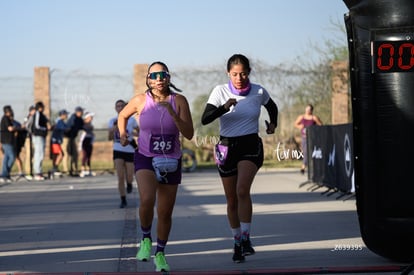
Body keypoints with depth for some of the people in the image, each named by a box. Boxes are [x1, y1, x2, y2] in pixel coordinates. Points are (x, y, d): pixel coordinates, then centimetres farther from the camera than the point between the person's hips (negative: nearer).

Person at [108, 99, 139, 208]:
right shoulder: (112, 121, 2)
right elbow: (110, 138, 1)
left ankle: (129, 183, 38)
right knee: (120, 177, -8)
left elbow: (139, 132, 8)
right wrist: (113, 130, -18)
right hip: (118, 150, 1)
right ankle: (123, 200, 2)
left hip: (130, 151, -1)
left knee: (129, 177, 0)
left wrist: (132, 133, -11)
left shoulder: (131, 120, -3)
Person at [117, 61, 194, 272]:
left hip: (171, 162, 2)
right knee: (147, 200, -27)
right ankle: (146, 239, 1)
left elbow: (189, 134, -11)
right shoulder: (141, 101, -5)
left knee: (165, 213, 7)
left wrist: (172, 113, -22)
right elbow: (123, 115, 15)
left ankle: (160, 253, 28)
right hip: (145, 159, -2)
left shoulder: (179, 101, -5)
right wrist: (123, 134, 0)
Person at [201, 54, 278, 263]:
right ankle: (237, 242, 23)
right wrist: (224, 108, -31)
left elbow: (272, 107, 23)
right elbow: (205, 119, -17)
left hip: (250, 145, -1)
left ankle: (245, 238, -19)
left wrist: (273, 123, 8)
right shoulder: (220, 91, -5)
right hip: (227, 146, 1)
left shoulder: (259, 92, 0)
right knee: (232, 200, 6)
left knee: (242, 190, -24)